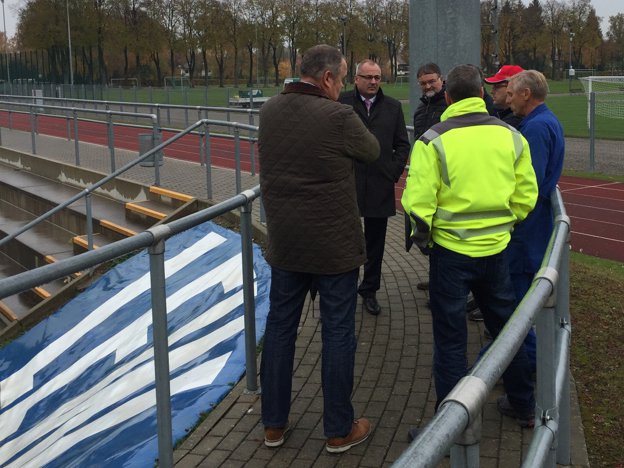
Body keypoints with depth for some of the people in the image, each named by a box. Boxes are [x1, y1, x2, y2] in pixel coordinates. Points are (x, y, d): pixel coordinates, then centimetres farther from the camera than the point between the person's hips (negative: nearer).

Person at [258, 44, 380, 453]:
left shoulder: (269, 111, 1)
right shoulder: (338, 116, -18)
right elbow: (372, 151, -1)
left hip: (284, 242, 6)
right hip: (334, 244, -5)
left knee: (280, 327, 14)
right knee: (338, 334, 6)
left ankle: (274, 424, 25)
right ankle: (340, 430, 18)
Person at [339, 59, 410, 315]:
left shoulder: (393, 107, 8)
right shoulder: (342, 103, -2)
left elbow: (402, 144, 11)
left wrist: (395, 172, 2)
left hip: (380, 186, 3)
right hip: (347, 183, -3)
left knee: (375, 243, 11)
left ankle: (370, 290, 25)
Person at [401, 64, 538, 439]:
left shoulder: (434, 140, -13)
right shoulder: (511, 137, 0)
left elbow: (418, 203, -18)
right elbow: (527, 197, 1)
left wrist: (423, 234, 0)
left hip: (451, 250, -4)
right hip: (497, 249, 4)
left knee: (451, 340, 6)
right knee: (506, 327, 20)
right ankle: (524, 407, 35)